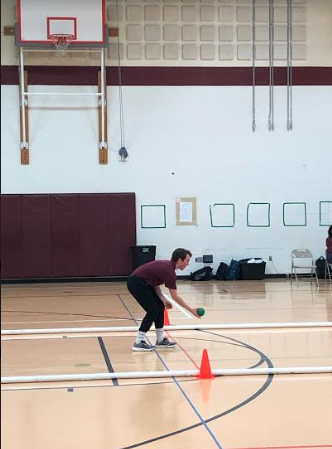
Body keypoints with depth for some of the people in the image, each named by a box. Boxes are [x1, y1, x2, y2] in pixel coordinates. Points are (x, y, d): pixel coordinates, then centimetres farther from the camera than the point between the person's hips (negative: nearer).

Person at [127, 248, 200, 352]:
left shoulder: (167, 266, 7)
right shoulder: (169, 271, -21)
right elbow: (175, 297, -17)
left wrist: (164, 300, 0)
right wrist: (191, 310, -10)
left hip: (142, 282, 10)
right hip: (136, 283, -10)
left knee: (160, 307, 10)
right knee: (153, 311, -11)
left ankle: (160, 340, 17)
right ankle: (139, 342, -6)